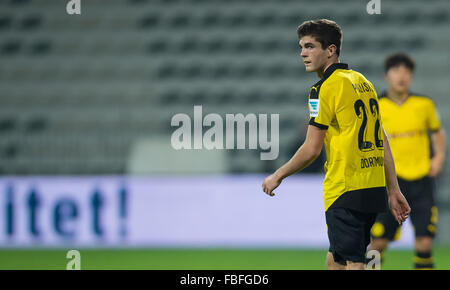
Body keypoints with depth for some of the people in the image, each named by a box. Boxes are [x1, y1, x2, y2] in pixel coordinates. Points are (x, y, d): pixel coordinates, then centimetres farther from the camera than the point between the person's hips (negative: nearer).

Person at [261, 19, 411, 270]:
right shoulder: (363, 82, 14)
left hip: (345, 191, -8)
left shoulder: (326, 88, -11)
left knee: (353, 263, -7)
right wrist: (394, 190, 17)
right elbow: (383, 141, 15)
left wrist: (277, 176, 1)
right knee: (335, 259, 17)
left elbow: (311, 149, -12)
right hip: (375, 190, 8)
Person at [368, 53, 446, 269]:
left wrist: (439, 156, 5)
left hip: (421, 180, 1)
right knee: (378, 242, -4)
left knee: (424, 241, -4)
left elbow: (437, 131, 20)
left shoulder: (424, 105, 4)